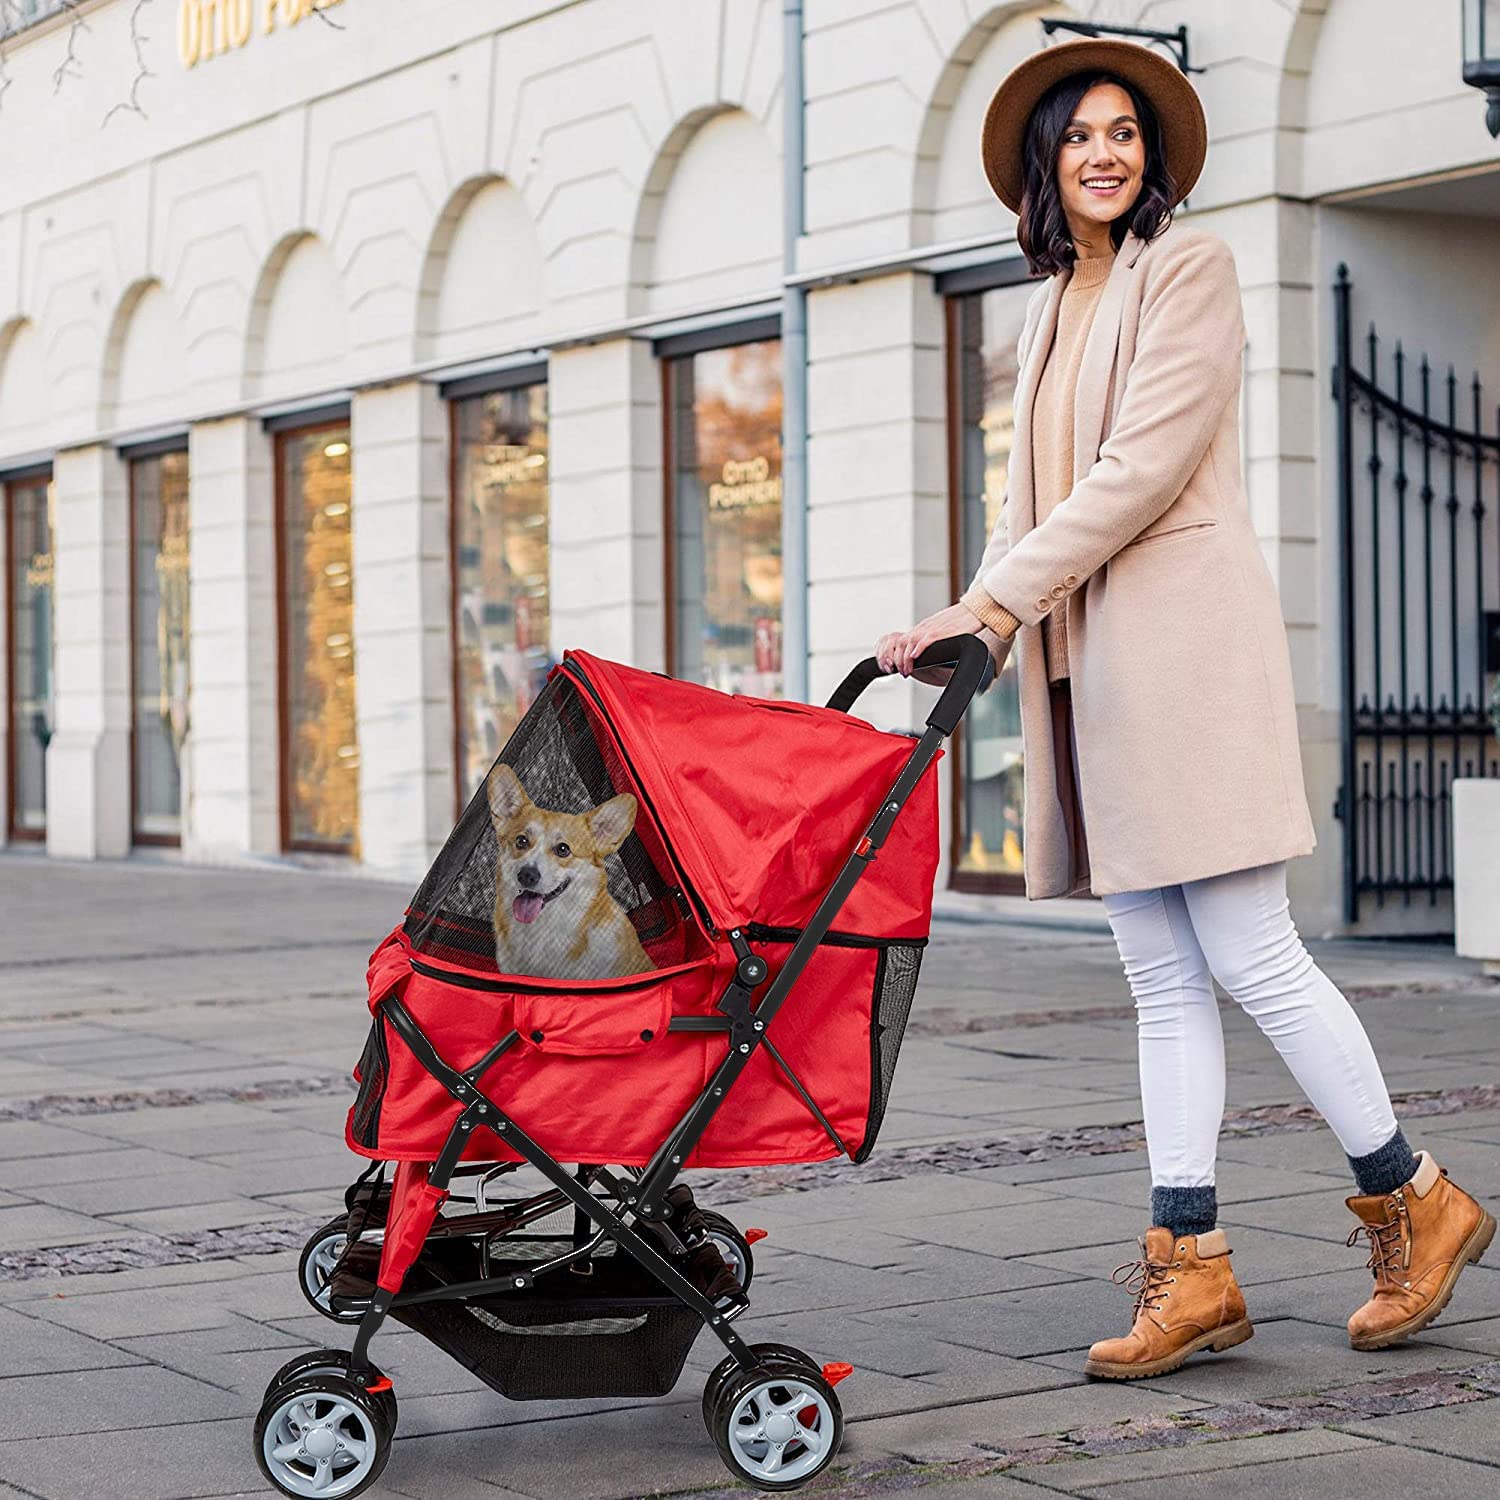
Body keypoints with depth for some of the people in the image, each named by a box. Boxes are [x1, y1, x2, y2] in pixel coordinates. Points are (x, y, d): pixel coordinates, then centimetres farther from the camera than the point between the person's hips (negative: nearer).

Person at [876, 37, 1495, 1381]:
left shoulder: (1189, 268, -2)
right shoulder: (1050, 314, 21)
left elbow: (1144, 466, -13)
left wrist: (993, 605, -18)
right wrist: (971, 627, 3)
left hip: (1180, 636, -7)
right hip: (1083, 663, 8)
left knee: (1249, 955, -7)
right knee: (1163, 980, 5)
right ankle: (1192, 1267, 5)